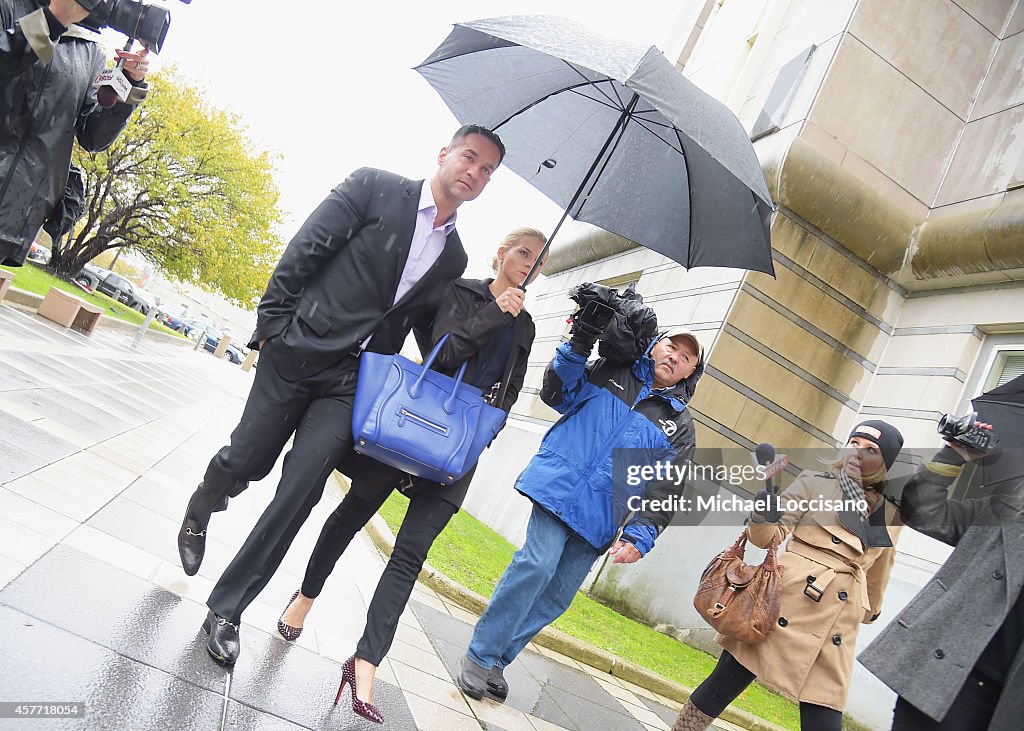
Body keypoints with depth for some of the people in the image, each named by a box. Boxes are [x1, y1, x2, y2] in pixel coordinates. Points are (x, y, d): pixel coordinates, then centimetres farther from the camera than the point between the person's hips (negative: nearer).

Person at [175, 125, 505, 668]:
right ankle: (200, 510, 44)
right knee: (246, 462, 8)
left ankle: (225, 609, 10)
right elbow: (305, 252, -5)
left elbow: (429, 330, 19)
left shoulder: (454, 258, 13)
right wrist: (272, 324, -9)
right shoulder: (374, 187, -1)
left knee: (299, 493, -4)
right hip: (300, 354, -2)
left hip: (355, 384, 3)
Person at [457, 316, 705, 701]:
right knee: (537, 564, -17)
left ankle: (496, 659, 22)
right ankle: (480, 655, 0)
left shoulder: (680, 427, 10)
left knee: (558, 593, 5)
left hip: (599, 518, 3)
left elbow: (664, 490, 4)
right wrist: (579, 345, -9)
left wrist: (640, 535, -10)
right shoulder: (613, 372, 9)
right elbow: (558, 394, 5)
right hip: (561, 486, -3)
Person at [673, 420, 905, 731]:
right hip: (788, 601, -3)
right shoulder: (814, 483, 0)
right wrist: (763, 516, -25)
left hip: (837, 628, 3)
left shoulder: (891, 513, 10)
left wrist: (871, 610, 36)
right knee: (723, 685, -1)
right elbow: (766, 537, -4)